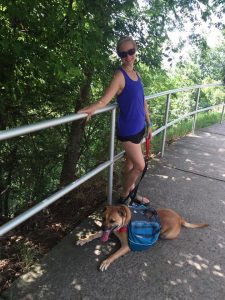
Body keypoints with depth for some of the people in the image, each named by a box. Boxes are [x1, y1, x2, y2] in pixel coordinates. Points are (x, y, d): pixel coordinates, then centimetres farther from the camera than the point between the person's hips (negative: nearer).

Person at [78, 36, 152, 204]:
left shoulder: (137, 74, 8)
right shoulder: (120, 76, -16)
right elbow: (104, 100, -26)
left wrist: (148, 124, 17)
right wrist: (92, 108, -47)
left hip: (139, 127, 7)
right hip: (128, 129, -7)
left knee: (131, 161, 19)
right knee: (140, 166, 1)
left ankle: (130, 192, 38)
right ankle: (124, 197, 23)